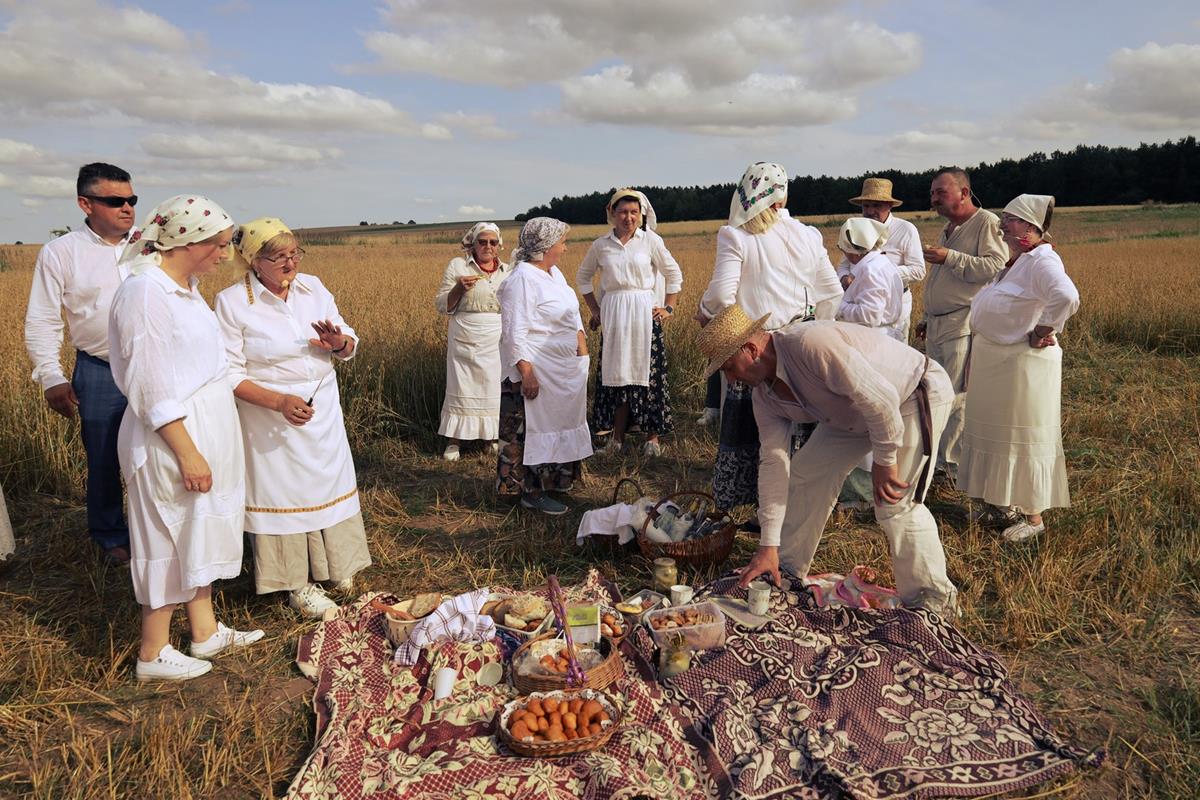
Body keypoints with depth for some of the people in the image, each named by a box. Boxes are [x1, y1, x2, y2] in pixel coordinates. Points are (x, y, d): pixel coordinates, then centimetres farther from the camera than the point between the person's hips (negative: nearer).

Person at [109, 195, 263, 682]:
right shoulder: (146, 292, -20)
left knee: (201, 532, 17)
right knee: (170, 538, 4)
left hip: (207, 429, 9)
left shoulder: (186, 285, 7)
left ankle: (205, 632, 32)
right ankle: (153, 655, 21)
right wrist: (187, 452, -22)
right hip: (172, 437, -9)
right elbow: (152, 387, -22)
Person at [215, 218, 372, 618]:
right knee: (283, 493, 6)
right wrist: (279, 402, -26)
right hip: (271, 419, -4)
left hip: (324, 411, 5)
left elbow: (350, 347, 8)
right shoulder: (232, 302, -13)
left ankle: (334, 564, 37)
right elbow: (230, 374, -14)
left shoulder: (313, 287, 1)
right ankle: (298, 583, 24)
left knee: (329, 483, 15)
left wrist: (341, 342, -17)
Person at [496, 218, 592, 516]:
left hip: (563, 370, 10)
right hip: (535, 371, -10)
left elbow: (573, 314, 20)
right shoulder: (522, 279, -19)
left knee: (557, 424, 19)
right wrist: (526, 373, -25)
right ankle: (530, 492, 9)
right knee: (531, 430, 0)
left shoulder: (554, 273, 11)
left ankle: (554, 479, 35)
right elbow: (514, 332, -22)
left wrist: (582, 351, 11)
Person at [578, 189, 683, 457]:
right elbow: (583, 277, 20)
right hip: (612, 314, 2)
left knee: (647, 372, -1)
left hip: (644, 312, -2)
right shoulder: (601, 245, 5)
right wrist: (594, 310, 13)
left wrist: (669, 308, 3)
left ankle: (653, 437, 8)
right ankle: (617, 436, 13)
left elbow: (674, 275, 8)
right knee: (616, 372, 4)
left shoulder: (651, 241, 0)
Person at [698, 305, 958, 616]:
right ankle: (784, 572, 19)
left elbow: (879, 397, -36)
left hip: (917, 394, -8)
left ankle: (933, 603, 2)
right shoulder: (764, 395, -8)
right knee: (805, 473, 4)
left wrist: (884, 460, -22)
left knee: (895, 504, -15)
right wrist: (768, 546, -8)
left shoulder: (811, 344, -36)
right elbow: (775, 463, -7)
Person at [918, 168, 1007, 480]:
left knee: (956, 398, -7)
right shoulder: (948, 228, 22)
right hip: (938, 327, 9)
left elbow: (997, 267, -21)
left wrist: (950, 257, -21)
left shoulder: (987, 222, -7)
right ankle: (939, 459, 18)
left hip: (964, 326, -9)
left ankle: (955, 465, 2)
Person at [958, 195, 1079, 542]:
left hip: (1023, 365, -9)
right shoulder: (1015, 261, 11)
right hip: (996, 363, 9)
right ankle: (1000, 500, 35)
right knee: (999, 433, 19)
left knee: (1023, 440, 1)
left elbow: (1067, 297, -37)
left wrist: (1045, 331, -24)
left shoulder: (1041, 261, -18)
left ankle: (1033, 516, 14)